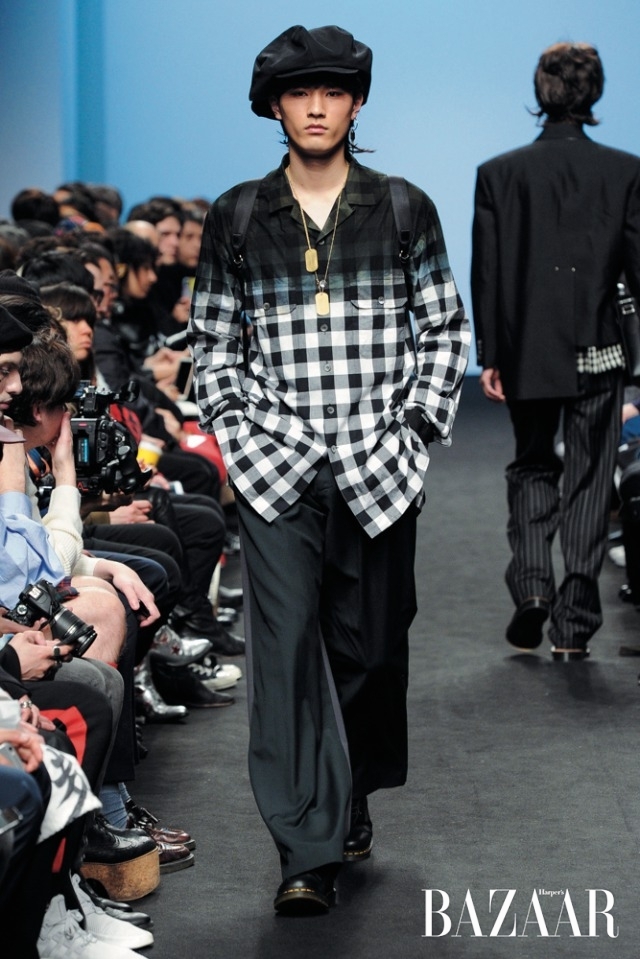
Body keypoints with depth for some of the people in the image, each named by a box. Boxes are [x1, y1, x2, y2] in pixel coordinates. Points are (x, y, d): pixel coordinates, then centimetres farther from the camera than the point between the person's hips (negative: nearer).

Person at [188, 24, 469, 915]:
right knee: (287, 647, -9)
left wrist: (417, 424, 2)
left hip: (378, 465, 1)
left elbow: (446, 326, 10)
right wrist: (235, 429, 2)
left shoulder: (405, 209, 4)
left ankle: (355, 797, 32)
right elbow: (210, 338, 12)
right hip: (275, 471, -1)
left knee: (371, 642, 9)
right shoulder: (235, 218, 5)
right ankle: (308, 853, -10)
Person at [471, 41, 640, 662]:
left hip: (526, 353, 1)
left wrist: (489, 355, 3)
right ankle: (573, 627, 4)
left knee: (531, 467, 19)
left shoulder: (499, 174, -2)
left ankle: (531, 581, -3)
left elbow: (485, 272, -2)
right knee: (588, 481, 6)